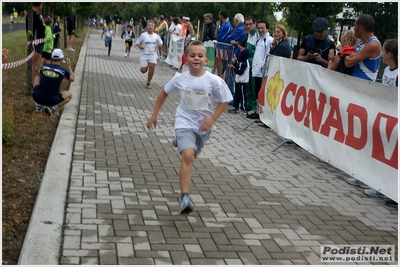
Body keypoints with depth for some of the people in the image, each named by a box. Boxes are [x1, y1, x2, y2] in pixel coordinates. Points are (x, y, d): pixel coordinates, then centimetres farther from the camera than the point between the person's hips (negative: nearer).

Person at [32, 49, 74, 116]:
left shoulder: (44, 67, 2)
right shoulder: (63, 70, -7)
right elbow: (72, 79, 14)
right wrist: (69, 66, 24)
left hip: (37, 97, 3)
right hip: (51, 100, -3)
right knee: (69, 95, 23)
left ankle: (39, 105, 22)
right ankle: (53, 107, -3)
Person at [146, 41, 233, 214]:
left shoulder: (214, 81, -16)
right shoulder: (180, 79, -10)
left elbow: (224, 101, -5)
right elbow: (164, 93, 6)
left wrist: (212, 119, -15)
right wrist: (154, 114, 8)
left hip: (203, 125, 2)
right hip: (185, 123, -2)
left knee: (191, 156, 21)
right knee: (188, 156, -22)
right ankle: (185, 197, -22)